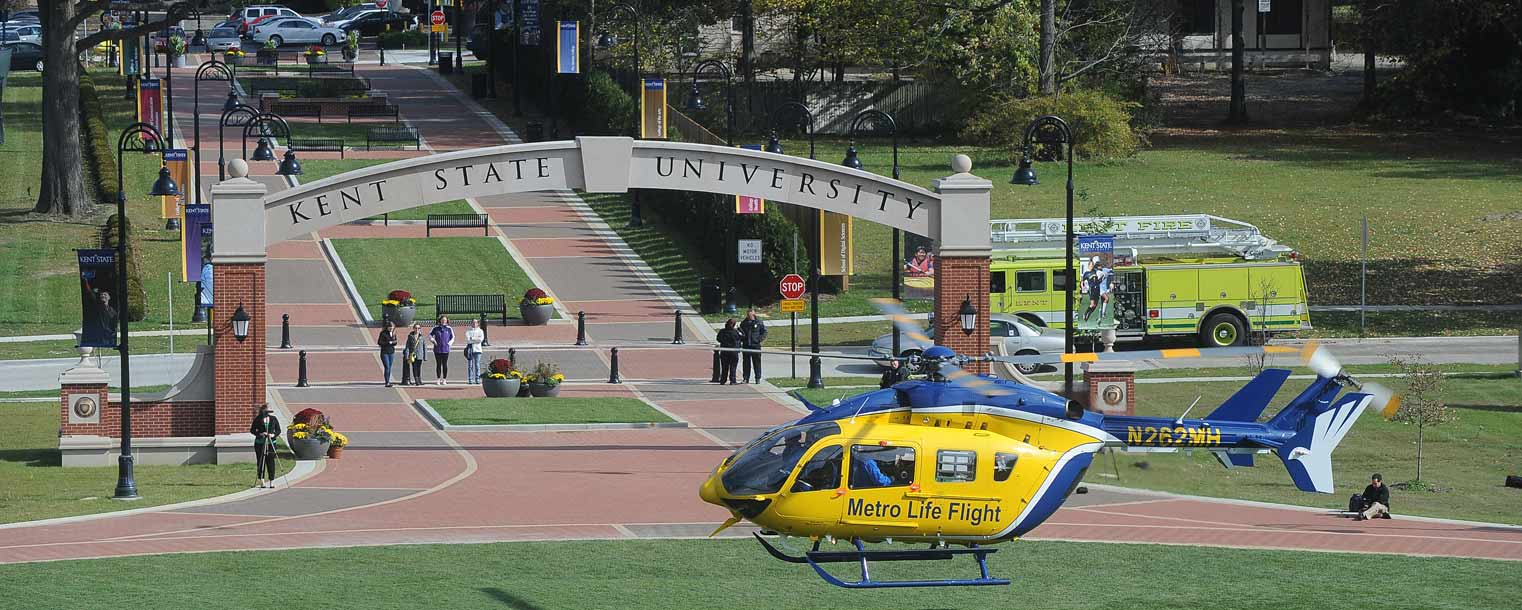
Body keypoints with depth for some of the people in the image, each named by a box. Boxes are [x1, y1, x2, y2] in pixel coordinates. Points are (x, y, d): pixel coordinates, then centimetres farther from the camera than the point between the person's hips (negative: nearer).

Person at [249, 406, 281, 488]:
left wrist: (273, 435, -11)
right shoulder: (258, 419, 1)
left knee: (270, 462, -3)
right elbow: (252, 430, 2)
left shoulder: (274, 419, 6)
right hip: (259, 443, -1)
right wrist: (260, 434, -14)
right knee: (260, 462, -3)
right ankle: (262, 481, 0)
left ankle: (271, 481, 0)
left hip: (271, 442, 1)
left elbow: (278, 430, 9)